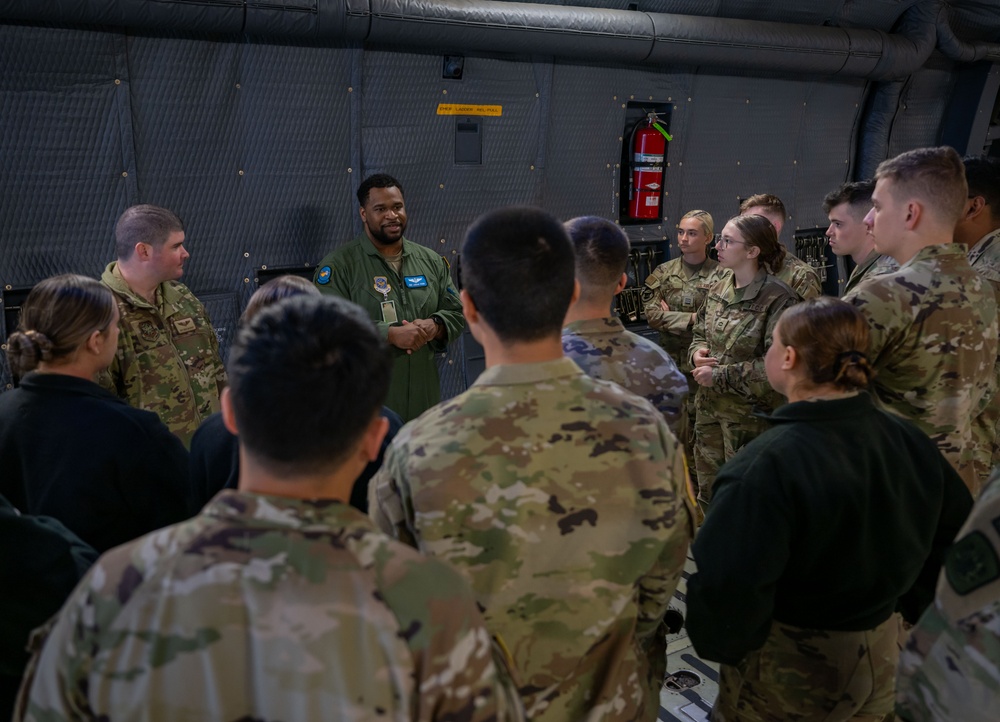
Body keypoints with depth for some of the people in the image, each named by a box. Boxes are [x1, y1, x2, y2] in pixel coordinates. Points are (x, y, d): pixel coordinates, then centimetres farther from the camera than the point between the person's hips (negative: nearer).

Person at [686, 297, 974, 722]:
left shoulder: (766, 466, -30)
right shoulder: (909, 441, -8)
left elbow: (727, 585, -32)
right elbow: (958, 538, 4)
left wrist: (719, 644, -12)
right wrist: (914, 608, 16)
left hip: (788, 668, -6)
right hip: (883, 656, 6)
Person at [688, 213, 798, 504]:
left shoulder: (778, 299, -17)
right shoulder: (718, 289, 5)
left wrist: (719, 376, -18)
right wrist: (697, 353, -4)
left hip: (749, 413, -6)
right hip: (709, 405, 7)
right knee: (709, 493, 18)